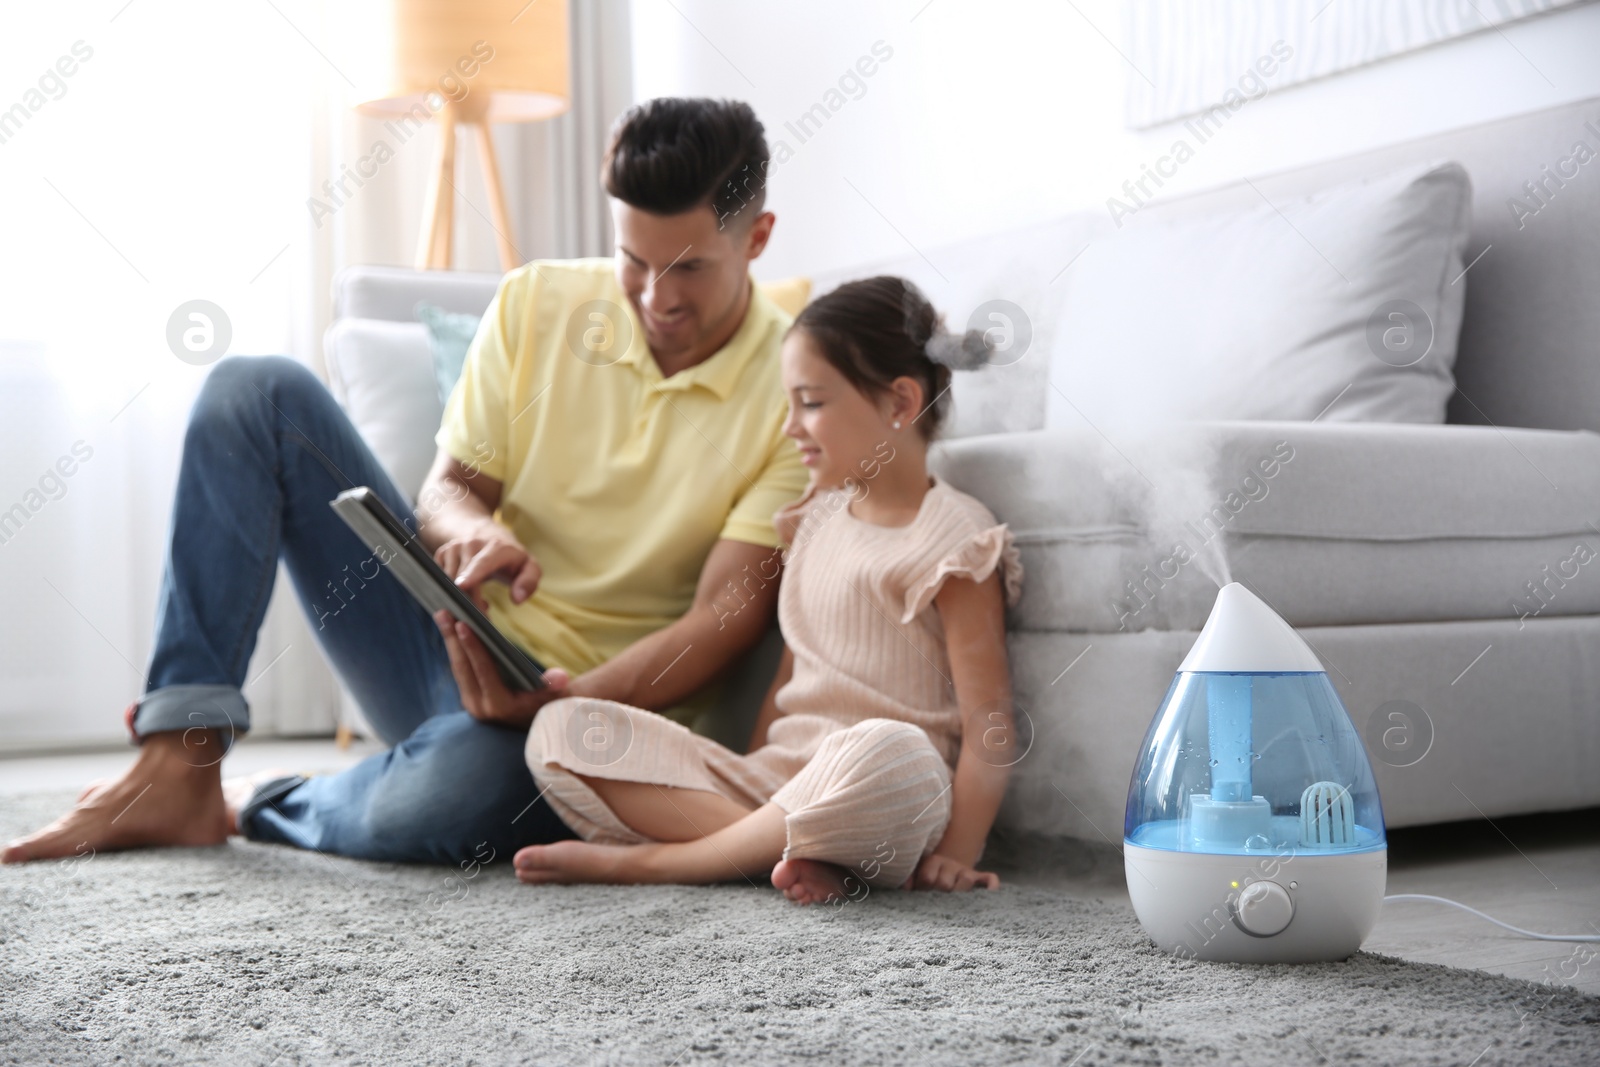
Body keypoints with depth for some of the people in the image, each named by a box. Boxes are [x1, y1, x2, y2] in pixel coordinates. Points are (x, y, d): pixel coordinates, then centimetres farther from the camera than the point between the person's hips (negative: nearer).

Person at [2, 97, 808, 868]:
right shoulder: (537, 304, 2)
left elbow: (723, 622, -16)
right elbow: (445, 488, 4)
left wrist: (562, 703, -31)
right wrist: (475, 531, -22)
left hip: (591, 699, -4)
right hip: (453, 635, 5)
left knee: (444, 800, -41)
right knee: (257, 392, -10)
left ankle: (257, 806, -2)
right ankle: (179, 771, -15)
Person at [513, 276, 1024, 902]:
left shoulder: (953, 536, -5)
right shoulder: (818, 517, 18)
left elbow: (988, 722, -11)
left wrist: (956, 854, -22)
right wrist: (749, 788, 10)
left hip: (890, 803, -6)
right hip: (774, 779, 7)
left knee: (885, 753, -44)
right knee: (560, 729, -8)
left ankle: (646, 858, -22)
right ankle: (779, 846, -25)